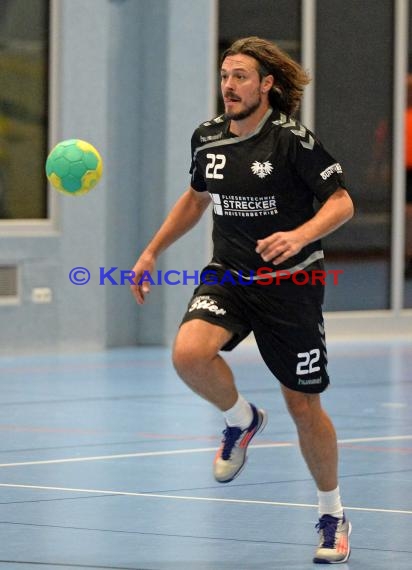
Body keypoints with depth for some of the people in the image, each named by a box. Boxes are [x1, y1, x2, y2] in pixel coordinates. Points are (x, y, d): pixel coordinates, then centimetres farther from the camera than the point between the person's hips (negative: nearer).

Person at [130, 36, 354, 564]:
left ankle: (332, 516, 24)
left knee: (304, 408, 2)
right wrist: (152, 251, 17)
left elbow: (341, 203, -13)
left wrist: (300, 235, -31)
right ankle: (241, 420, 5)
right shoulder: (207, 138, 2)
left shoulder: (292, 140, -14)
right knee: (189, 353, -28)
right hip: (228, 277, 4)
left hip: (290, 283, -4)